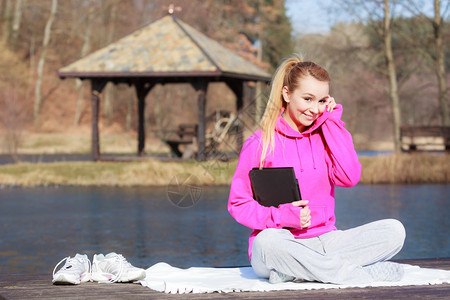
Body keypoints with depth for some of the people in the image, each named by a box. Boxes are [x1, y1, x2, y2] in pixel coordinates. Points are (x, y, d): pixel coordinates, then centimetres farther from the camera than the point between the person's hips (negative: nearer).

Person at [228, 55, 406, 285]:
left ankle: (295, 273, -25)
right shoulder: (260, 144, -1)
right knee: (268, 241, -40)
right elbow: (238, 203, -2)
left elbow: (349, 177, -7)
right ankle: (367, 273, -30)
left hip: (324, 241, 4)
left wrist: (332, 122, -2)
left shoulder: (324, 135, 11)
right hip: (284, 242, -4)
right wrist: (281, 216, -20)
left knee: (394, 231, -16)